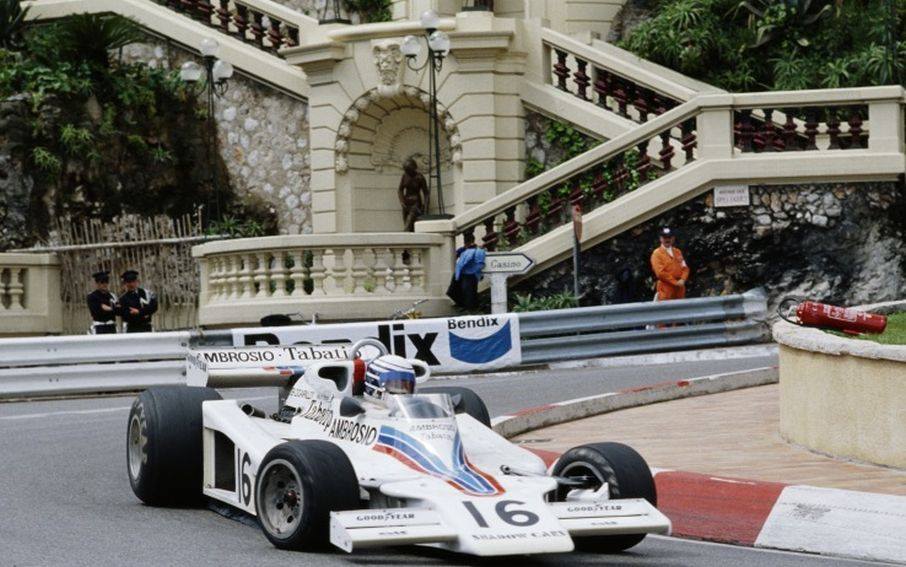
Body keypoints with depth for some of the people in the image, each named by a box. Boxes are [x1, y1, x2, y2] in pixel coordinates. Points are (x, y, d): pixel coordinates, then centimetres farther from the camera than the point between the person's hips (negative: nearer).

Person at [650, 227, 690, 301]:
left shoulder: (678, 252, 18)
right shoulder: (657, 253, -1)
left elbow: (685, 268, 13)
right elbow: (660, 272, -11)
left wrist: (682, 280, -7)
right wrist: (675, 282, -14)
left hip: (679, 290, 6)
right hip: (666, 290, -6)